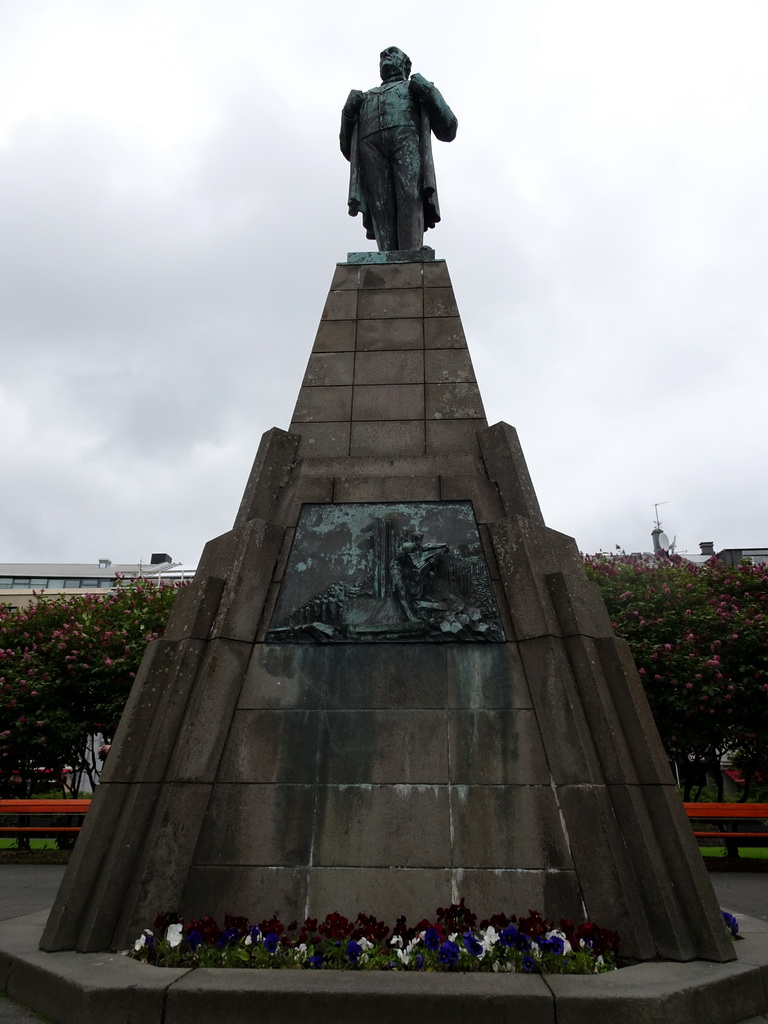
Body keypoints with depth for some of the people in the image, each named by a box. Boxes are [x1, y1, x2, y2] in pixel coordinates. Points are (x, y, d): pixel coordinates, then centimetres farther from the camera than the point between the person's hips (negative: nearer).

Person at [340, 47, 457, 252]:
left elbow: (447, 130, 17)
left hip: (406, 136, -2)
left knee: (409, 202, -23)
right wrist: (349, 112, 12)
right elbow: (348, 149, 28)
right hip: (370, 140, 2)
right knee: (382, 210, -19)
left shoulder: (418, 88, 34)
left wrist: (427, 92, 5)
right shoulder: (365, 99, 40)